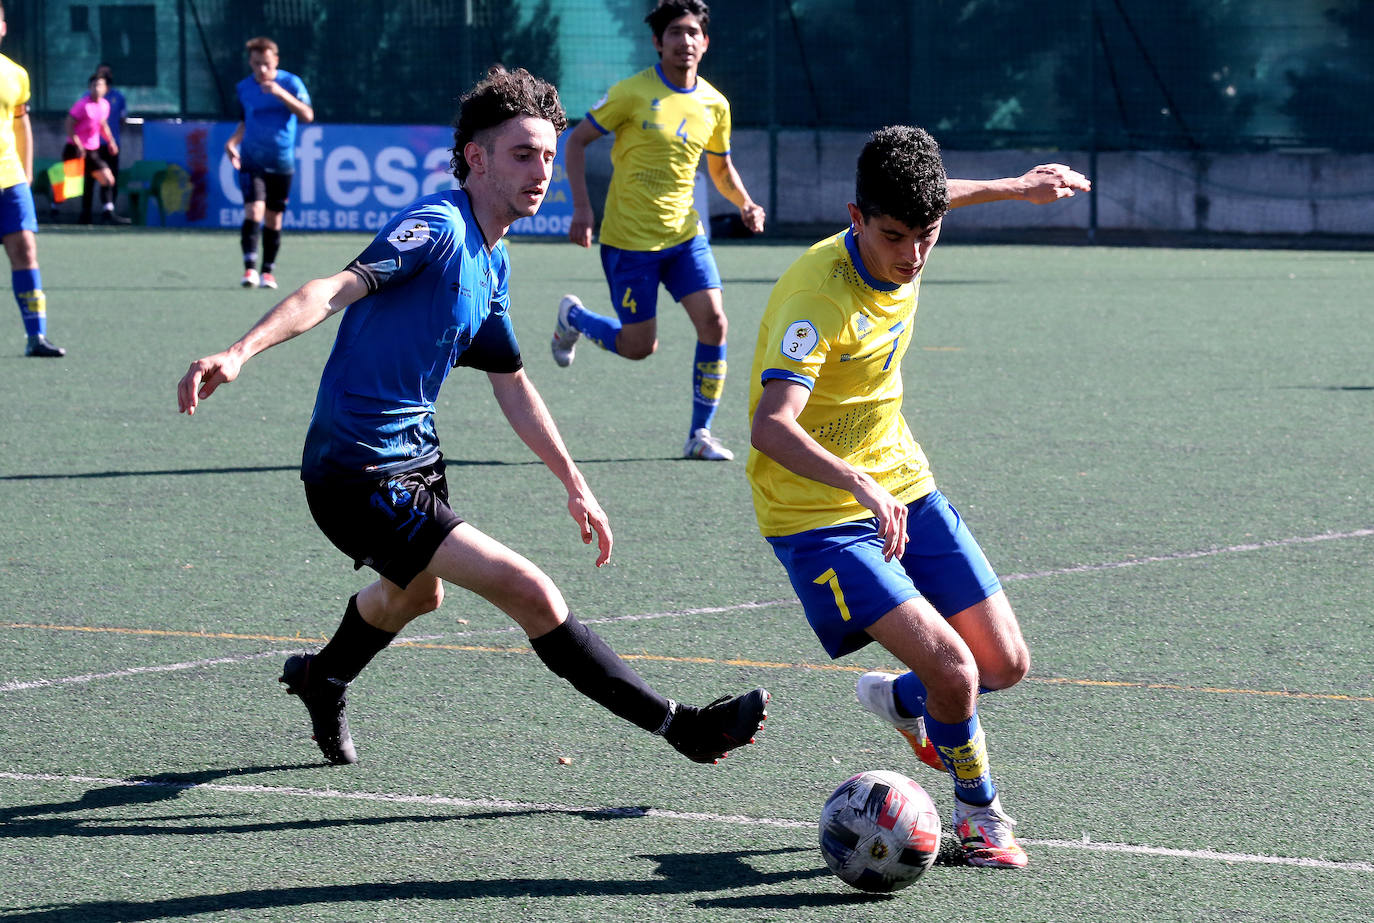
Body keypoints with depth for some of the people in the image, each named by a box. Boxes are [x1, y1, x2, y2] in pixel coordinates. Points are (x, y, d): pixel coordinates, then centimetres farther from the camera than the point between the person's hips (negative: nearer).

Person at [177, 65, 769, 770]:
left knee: (418, 593, 37)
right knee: (530, 594, -18)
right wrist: (240, 352, -49)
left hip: (415, 457, 11)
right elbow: (335, 290, -33)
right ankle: (680, 726, -13)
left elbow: (512, 385, 22)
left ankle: (321, 680, 64)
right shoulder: (438, 226, -19)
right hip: (362, 479, -11)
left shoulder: (492, 262, 10)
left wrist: (575, 485, 23)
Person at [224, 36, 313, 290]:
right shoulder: (243, 88, 5)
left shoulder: (290, 83, -3)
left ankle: (268, 271, 19)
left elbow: (307, 115, -15)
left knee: (273, 218, 7)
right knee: (254, 210, -18)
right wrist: (233, 141, -1)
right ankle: (250, 268, -21)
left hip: (281, 163, 0)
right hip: (251, 162, 0)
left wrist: (281, 94, -25)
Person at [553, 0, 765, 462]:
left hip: (683, 234, 4)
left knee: (713, 321, -12)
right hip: (629, 240, -4)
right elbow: (576, 140, -5)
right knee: (639, 346, 0)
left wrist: (745, 203, -2)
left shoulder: (714, 104, 3)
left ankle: (700, 434, 1)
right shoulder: (633, 93, -12)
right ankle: (572, 316, 32)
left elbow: (721, 167, 18)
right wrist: (581, 207, -15)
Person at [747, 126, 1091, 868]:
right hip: (817, 515, -7)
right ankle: (979, 814, 8)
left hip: (903, 489, 7)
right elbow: (770, 427, -42)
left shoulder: (900, 253, -6)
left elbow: (926, 198, 22)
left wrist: (1015, 188, 30)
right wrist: (861, 486, -56)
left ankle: (901, 701, 37)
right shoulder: (816, 294, -29)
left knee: (1005, 665, 5)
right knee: (953, 669, -20)